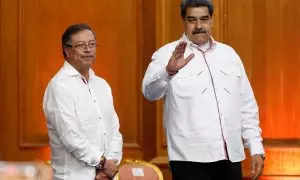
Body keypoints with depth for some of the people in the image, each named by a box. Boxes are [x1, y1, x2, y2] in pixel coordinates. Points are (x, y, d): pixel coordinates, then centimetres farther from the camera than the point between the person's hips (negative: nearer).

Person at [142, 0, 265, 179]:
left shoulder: (229, 54, 14)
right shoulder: (168, 54, -1)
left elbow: (247, 106, 17)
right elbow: (150, 92, -18)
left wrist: (256, 148, 10)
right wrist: (168, 70, -38)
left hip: (230, 158, 4)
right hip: (191, 159, -4)